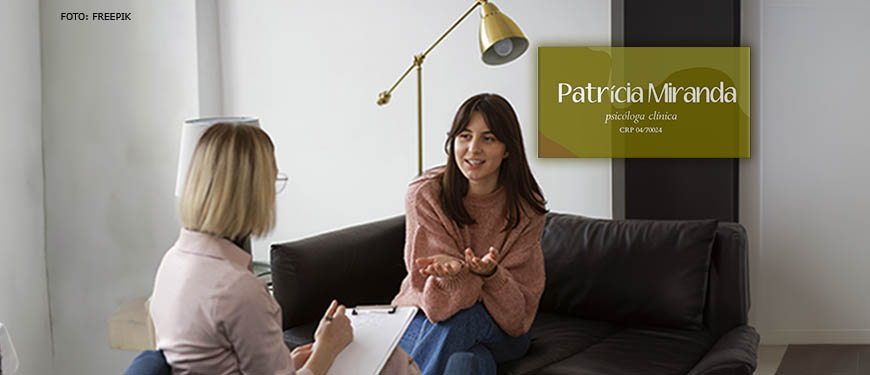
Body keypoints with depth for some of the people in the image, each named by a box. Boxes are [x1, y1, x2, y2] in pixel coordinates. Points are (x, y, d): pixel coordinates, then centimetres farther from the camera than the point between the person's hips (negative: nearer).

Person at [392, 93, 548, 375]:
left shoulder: (527, 210, -10)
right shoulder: (426, 195, -14)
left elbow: (519, 311, -13)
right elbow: (437, 304, -16)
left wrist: (490, 274, -35)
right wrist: (456, 272, -40)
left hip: (497, 331, 1)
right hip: (424, 320, -1)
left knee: (461, 321, -34)